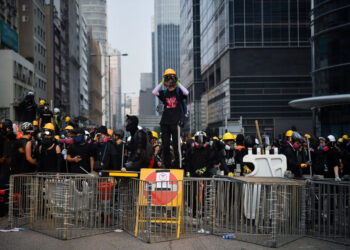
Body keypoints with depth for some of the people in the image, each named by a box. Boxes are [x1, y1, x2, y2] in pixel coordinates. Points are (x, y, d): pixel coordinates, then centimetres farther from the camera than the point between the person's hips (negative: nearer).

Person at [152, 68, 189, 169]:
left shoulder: (178, 91, 4)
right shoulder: (164, 93, 15)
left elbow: (186, 93, -17)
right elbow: (154, 92, 0)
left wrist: (178, 83, -7)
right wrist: (162, 83, 3)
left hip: (176, 121, -4)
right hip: (165, 122, 4)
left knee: (176, 145, -5)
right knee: (165, 146, 4)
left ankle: (177, 166, -3)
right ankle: (167, 166, 10)